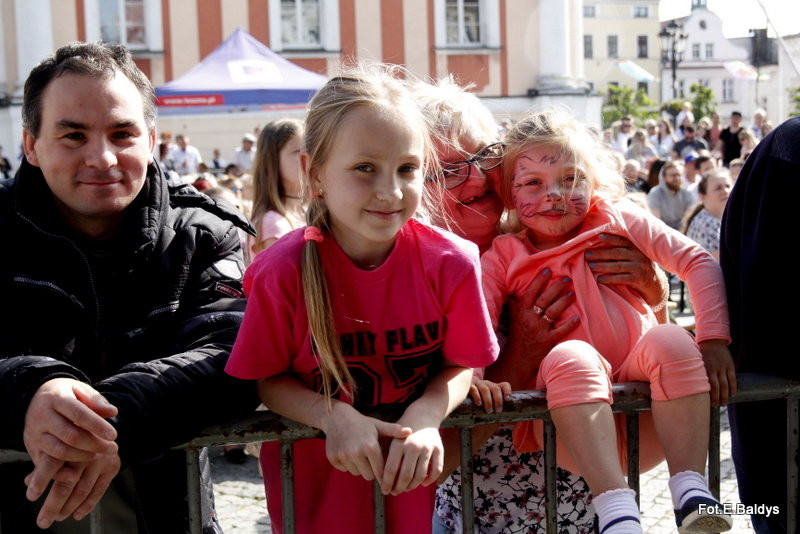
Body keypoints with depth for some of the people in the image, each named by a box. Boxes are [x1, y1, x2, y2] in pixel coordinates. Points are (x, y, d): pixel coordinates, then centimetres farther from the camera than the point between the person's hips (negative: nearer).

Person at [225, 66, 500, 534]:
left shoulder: (450, 263, -17)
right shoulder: (283, 271, -20)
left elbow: (461, 365, -5)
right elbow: (265, 379, -11)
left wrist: (424, 418, -24)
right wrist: (335, 417, -26)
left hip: (409, 471, 2)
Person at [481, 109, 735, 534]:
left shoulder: (618, 221, 7)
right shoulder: (502, 258, 6)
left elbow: (698, 262, 3)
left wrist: (713, 340, -9)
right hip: (570, 418, -1)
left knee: (670, 340, -27)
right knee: (570, 356, -33)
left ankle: (691, 492, -28)